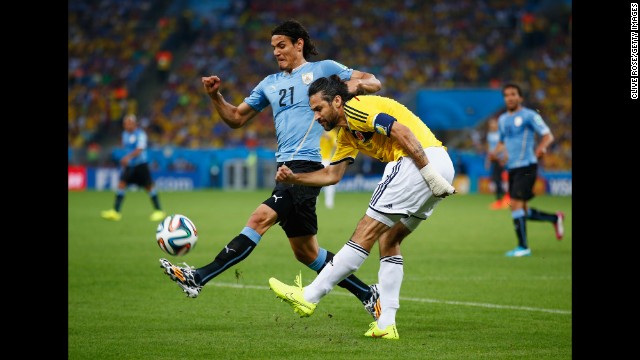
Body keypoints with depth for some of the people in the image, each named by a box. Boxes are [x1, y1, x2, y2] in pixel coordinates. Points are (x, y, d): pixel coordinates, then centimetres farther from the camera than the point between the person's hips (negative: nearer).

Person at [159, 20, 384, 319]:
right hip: (287, 167, 9)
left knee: (260, 218, -22)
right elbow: (236, 118, 26)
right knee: (305, 251, 9)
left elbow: (373, 83, 5)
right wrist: (215, 96, 9)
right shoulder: (270, 84, 23)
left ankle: (199, 278, -29)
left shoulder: (323, 69, 6)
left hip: (309, 164, -9)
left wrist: (356, 84, -17)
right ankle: (367, 293, 19)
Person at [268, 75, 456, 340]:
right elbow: (333, 174, 30)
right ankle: (386, 324, 9)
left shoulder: (356, 108, -6)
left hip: (421, 161, -10)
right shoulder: (347, 132, 25)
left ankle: (309, 297, -1)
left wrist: (429, 174, -20)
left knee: (366, 233, -5)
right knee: (388, 240, 14)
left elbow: (404, 133, -17)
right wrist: (294, 178, 19)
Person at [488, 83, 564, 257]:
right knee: (523, 211, 10)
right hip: (512, 168, 8)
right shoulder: (502, 119, 15)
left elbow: (548, 135, -9)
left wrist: (542, 147, -30)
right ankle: (555, 218, 31)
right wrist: (495, 152, 6)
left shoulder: (529, 116, -6)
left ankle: (523, 246, -10)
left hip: (526, 166, -8)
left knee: (516, 204, -16)